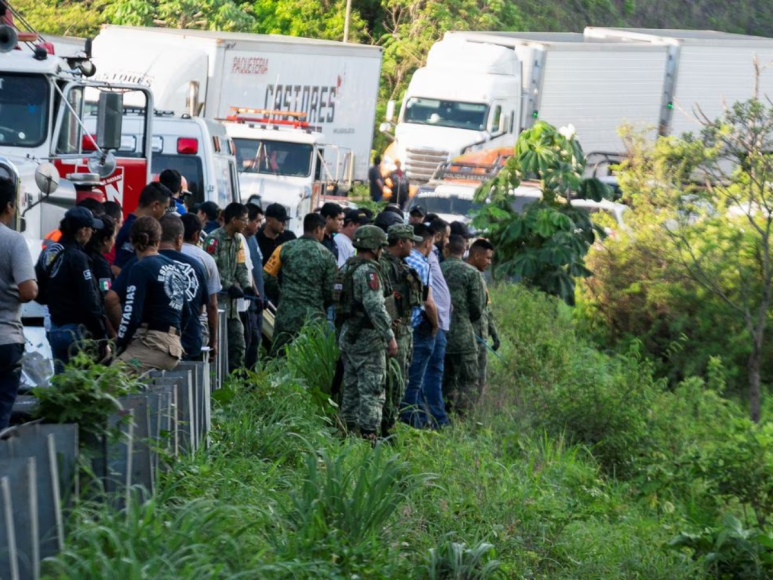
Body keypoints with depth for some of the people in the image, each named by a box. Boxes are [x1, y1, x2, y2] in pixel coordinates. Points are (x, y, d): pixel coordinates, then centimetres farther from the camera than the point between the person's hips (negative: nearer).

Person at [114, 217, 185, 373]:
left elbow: (131, 314, -11)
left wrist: (120, 346, 1)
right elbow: (185, 311, 21)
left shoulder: (141, 269, -5)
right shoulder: (174, 267, 16)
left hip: (152, 345, -8)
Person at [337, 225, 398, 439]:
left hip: (347, 335, 9)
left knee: (351, 387, 14)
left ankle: (348, 429, 18)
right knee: (372, 389, -7)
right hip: (367, 337, -9)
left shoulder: (346, 268, 13)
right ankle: (369, 433, -10)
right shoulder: (368, 271, -16)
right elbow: (375, 307, -23)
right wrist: (390, 336, -20)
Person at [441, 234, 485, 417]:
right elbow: (478, 308, -4)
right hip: (462, 336, -4)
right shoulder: (471, 273, -5)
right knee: (468, 382, 1)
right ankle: (460, 419, -10)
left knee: (446, 381, 13)